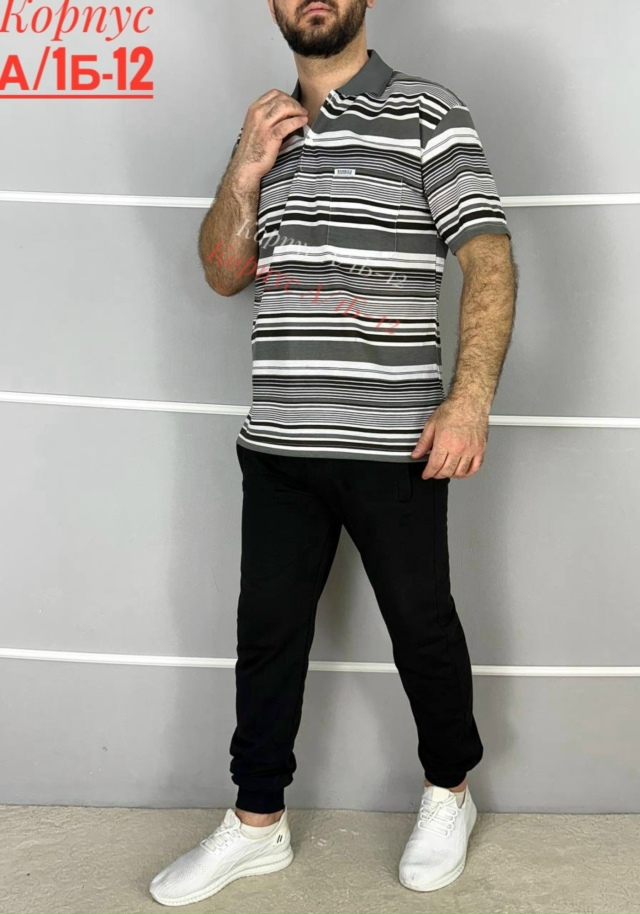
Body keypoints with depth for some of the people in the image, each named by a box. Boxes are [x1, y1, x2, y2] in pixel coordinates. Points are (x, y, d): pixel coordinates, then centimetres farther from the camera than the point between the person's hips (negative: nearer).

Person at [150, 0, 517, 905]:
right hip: (276, 446, 5)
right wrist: (245, 174, -2)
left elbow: (490, 258, -10)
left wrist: (471, 396, -22)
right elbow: (225, 272, 15)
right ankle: (257, 822, 28)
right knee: (267, 629, 11)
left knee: (421, 625, 9)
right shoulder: (269, 130, 16)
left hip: (392, 447, -5)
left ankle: (448, 792, 35)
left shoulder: (427, 116, -2)